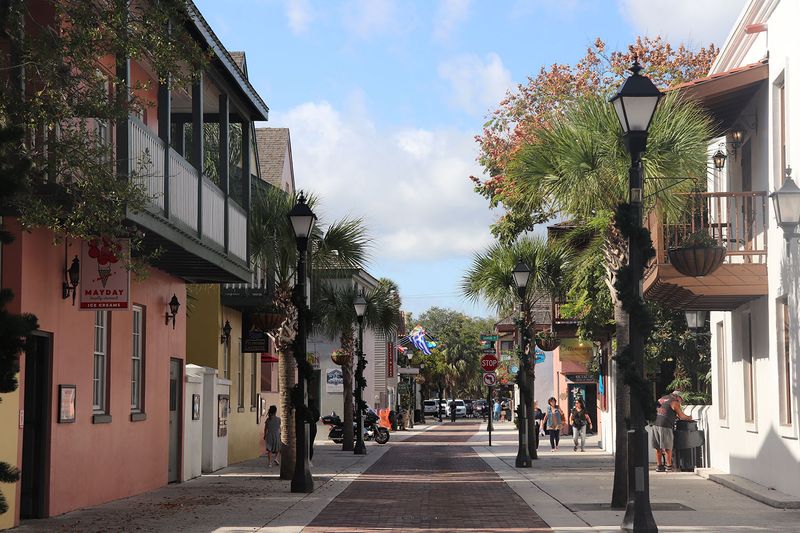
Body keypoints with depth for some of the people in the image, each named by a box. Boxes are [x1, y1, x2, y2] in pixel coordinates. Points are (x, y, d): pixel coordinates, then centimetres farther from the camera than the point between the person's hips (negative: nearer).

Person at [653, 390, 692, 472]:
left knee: (658, 448, 11)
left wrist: (675, 416, 31)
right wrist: (689, 418, 19)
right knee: (667, 448, 1)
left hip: (655, 424, 7)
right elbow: (682, 416, 1)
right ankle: (669, 467, 4)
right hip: (665, 425, -7)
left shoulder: (662, 398, 21)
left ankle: (659, 466, 15)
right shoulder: (674, 402, -1)